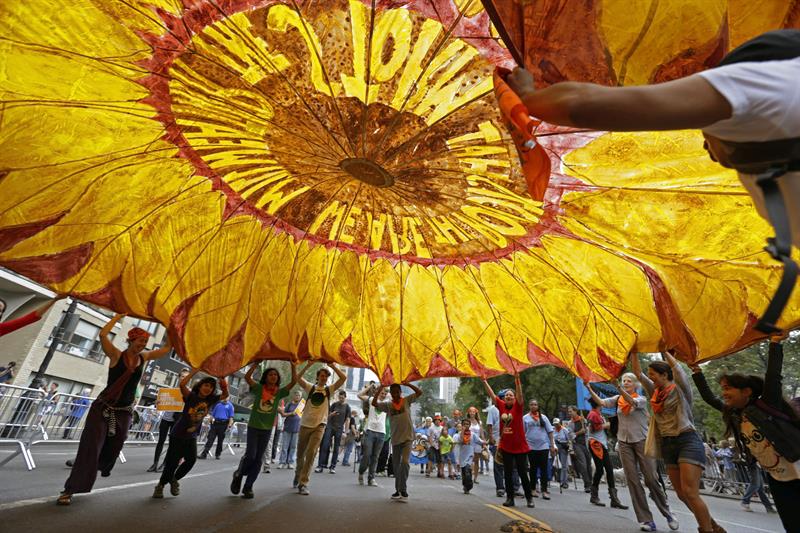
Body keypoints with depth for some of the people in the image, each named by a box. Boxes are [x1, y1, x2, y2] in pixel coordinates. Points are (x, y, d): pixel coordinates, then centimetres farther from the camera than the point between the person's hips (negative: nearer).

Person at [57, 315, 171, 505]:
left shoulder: (144, 358, 3)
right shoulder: (116, 355, -10)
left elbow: (167, 348, 9)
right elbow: (103, 334, -26)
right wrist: (119, 315, -19)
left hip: (124, 412, 4)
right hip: (103, 408, -4)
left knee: (112, 450, 11)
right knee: (90, 447, -6)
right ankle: (69, 490, 6)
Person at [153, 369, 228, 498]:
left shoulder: (210, 400, -5)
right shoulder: (191, 396, -18)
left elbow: (225, 395, -2)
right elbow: (182, 384, -34)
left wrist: (223, 383, -20)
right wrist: (196, 369, -35)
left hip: (192, 436, 4)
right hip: (178, 435, -4)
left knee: (191, 459, -11)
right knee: (172, 462, 2)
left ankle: (174, 479, 17)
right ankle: (160, 485, 30)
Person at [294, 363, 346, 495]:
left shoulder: (329, 389, 2)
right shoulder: (310, 387, 2)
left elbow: (343, 378, -11)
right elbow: (298, 378, -14)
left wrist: (333, 365, -15)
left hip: (319, 426, -1)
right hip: (305, 424, 1)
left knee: (311, 454, -9)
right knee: (300, 453, 16)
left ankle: (303, 483, 0)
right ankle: (298, 474, 42)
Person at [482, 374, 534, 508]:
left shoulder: (518, 406, -8)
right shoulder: (501, 406, -1)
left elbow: (520, 394, -24)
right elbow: (491, 394, -2)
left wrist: (517, 379, -38)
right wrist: (484, 380, -5)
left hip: (520, 446, -3)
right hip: (506, 447, 3)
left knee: (522, 473, 7)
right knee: (508, 474, 10)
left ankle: (529, 497, 24)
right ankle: (510, 498, 22)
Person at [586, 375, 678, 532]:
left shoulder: (641, 399, -5)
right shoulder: (617, 399, 5)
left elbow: (631, 402, -28)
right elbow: (601, 402, -11)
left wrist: (617, 386, -43)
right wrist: (589, 389, -24)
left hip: (642, 441, -3)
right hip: (624, 443, 3)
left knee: (651, 479, 2)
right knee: (632, 481, 2)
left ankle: (667, 513, 26)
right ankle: (646, 519, 10)